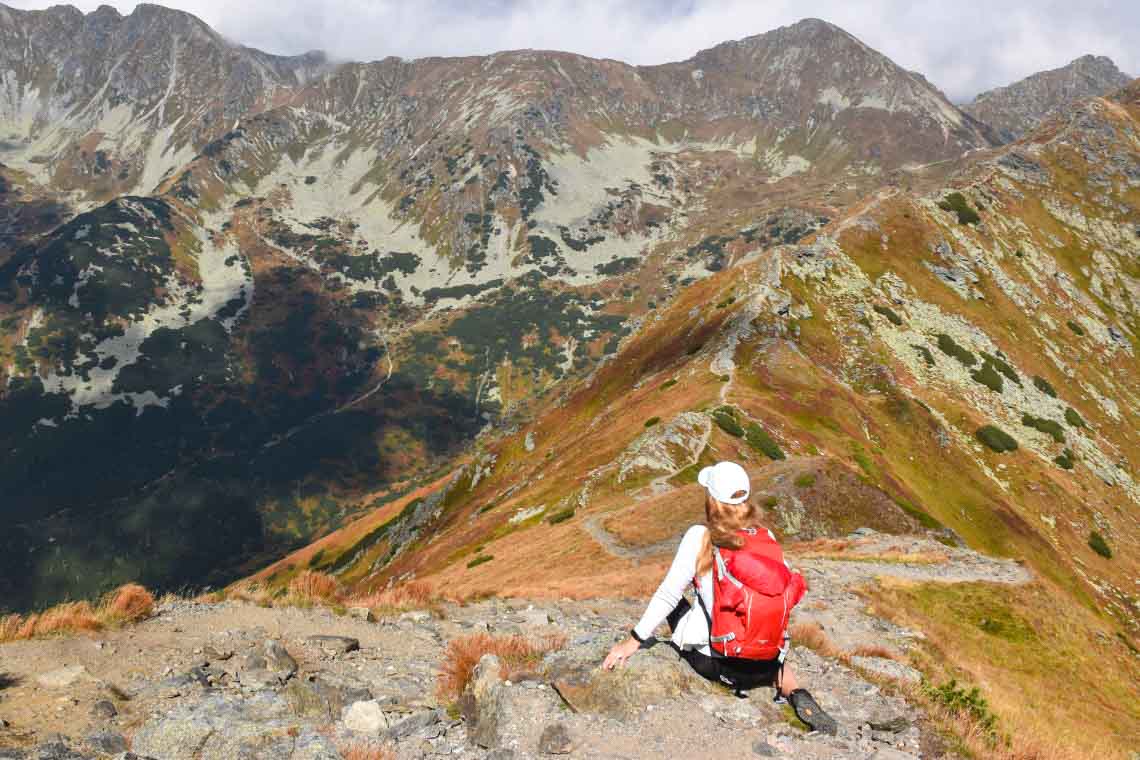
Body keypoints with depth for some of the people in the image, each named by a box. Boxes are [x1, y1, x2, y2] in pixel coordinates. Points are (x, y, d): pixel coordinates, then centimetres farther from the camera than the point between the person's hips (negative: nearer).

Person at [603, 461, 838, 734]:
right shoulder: (767, 536, -2)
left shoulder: (700, 537, -12)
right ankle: (796, 694, 9)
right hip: (763, 667, 3)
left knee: (676, 605, 24)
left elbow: (668, 595, -10)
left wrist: (634, 641, -1)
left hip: (713, 662, -3)